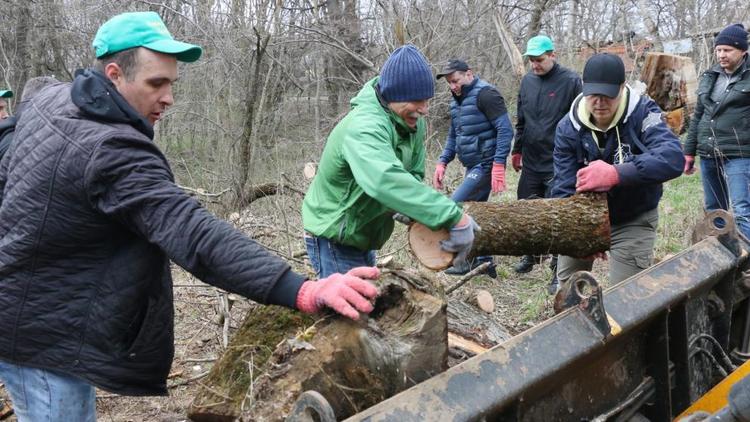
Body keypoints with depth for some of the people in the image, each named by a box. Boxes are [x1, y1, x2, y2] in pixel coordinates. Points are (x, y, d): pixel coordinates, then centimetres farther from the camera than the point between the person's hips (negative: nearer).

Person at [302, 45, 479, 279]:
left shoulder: (415, 123, -7)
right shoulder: (364, 127, -34)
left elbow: (414, 175, -1)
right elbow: (385, 181, -52)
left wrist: (410, 207, -25)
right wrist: (455, 218, -55)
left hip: (362, 236, 9)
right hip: (334, 239, -8)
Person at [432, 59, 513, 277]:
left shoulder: (486, 94, -12)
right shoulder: (457, 100, 15)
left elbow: (505, 129, -18)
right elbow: (453, 135, 24)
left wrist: (498, 164, -24)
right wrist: (442, 163, 13)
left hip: (485, 166, -9)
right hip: (472, 166, 9)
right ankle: (483, 261, 21)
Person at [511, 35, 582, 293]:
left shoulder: (571, 81, -11)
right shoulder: (528, 81, 8)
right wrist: (517, 150, 20)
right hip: (531, 163, 6)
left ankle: (558, 271, 8)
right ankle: (530, 255, 35)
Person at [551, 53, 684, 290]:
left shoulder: (642, 112, -22)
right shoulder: (568, 127, -16)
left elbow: (673, 158, -40)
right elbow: (564, 189, -20)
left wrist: (616, 174, -54)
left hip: (633, 221, -3)